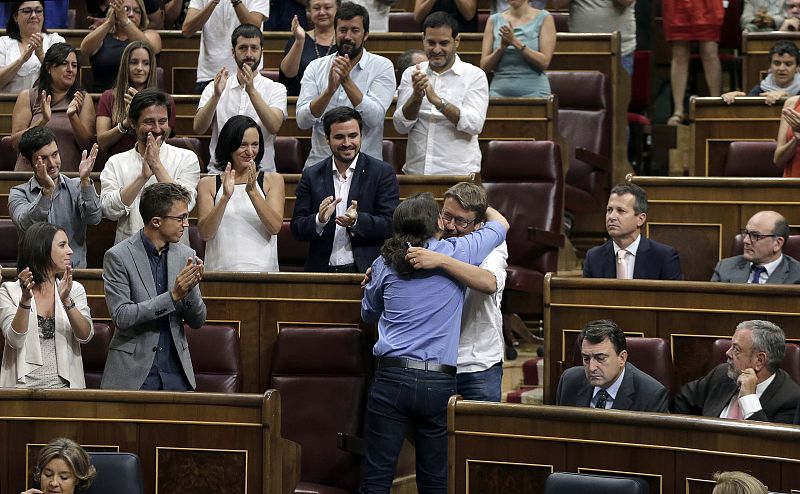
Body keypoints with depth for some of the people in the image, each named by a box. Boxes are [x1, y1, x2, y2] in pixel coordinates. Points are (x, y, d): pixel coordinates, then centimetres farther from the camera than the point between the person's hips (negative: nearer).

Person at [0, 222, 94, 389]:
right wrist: (25, 299, -19)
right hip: (23, 385, -1)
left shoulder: (75, 289, 13)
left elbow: (85, 336, -2)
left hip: (63, 384, 1)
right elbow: (15, 340, -7)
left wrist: (66, 301, -16)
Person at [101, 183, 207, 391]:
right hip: (134, 372, -4)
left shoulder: (185, 255, 6)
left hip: (176, 372, 4)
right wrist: (173, 295, -21)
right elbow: (121, 317, -15)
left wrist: (190, 289, -12)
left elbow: (197, 321, 9)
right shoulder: (118, 256, -8)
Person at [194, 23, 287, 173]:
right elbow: (198, 128, -3)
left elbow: (274, 126, -12)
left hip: (262, 171, -1)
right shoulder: (214, 88, 12)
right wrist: (216, 95, -18)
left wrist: (251, 90, -22)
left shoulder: (276, 89, 7)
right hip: (219, 171, 1)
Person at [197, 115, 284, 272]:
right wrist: (225, 197, -11)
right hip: (220, 269, 0)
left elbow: (275, 227, 0)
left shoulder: (272, 180, 12)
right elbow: (205, 234, 1)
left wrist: (252, 191, -10)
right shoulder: (208, 184, 12)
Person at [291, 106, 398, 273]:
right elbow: (297, 230, 8)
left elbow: (390, 224, -2)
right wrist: (320, 220, -12)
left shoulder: (383, 172, 5)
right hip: (323, 271, 2)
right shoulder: (311, 176, 11)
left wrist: (356, 220, -18)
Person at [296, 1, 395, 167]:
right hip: (319, 164, 2)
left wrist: (347, 81, -19)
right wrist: (329, 90, -17)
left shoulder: (382, 66, 2)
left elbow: (375, 118, -11)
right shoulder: (316, 67, 8)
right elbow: (303, 121, -2)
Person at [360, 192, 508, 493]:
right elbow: (500, 223, 22)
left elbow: (368, 315, 26)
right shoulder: (458, 252, 2)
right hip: (440, 382, 0)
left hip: (392, 377, 1)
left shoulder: (384, 264, 8)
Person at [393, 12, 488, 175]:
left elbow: (475, 125, -13)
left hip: (458, 173, -2)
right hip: (415, 171, 3)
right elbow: (401, 126, 1)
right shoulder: (411, 74, 9)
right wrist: (417, 96, -16)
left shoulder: (474, 75, 0)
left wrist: (438, 101, -23)